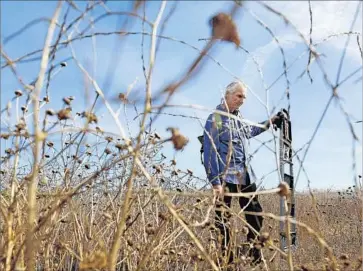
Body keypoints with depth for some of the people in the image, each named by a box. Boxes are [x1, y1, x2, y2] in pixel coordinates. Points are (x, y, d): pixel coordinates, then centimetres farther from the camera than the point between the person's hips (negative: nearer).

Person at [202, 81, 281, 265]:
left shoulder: (239, 119, 15)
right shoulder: (215, 119, -8)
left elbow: (250, 131, 40)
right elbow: (210, 152, -15)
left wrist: (268, 123, 32)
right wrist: (215, 182, -20)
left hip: (245, 176, 8)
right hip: (225, 177, -8)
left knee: (255, 215, 11)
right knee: (222, 219, -2)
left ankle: (255, 256, 23)